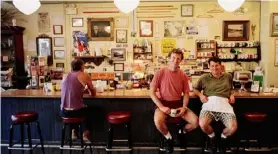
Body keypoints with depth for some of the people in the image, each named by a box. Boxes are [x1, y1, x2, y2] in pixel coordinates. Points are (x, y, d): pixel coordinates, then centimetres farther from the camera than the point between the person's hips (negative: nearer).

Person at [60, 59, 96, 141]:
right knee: (88, 109, 31)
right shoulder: (85, 75, 0)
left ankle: (74, 132, 33)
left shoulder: (65, 76, 11)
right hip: (76, 111, -4)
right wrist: (88, 90, 31)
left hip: (64, 112, 4)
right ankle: (85, 134, 25)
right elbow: (93, 93, 10)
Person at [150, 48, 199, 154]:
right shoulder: (160, 73, -7)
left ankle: (182, 132, 21)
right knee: (158, 121, -34)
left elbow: (186, 93, 9)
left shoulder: (183, 76, 3)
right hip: (163, 103, -3)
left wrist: (184, 107, -10)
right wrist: (161, 107, -18)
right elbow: (152, 92, -8)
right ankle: (168, 137, 1)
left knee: (195, 121, -16)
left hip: (178, 104, 3)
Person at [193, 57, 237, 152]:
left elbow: (231, 89, 35)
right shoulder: (204, 78, 13)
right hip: (209, 104, -1)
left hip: (224, 104, 2)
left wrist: (232, 95, 13)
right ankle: (212, 136, 8)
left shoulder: (228, 76, 21)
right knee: (202, 124, -30)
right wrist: (200, 95, 1)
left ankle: (223, 137, 15)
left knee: (233, 127, -24)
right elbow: (195, 89, 22)